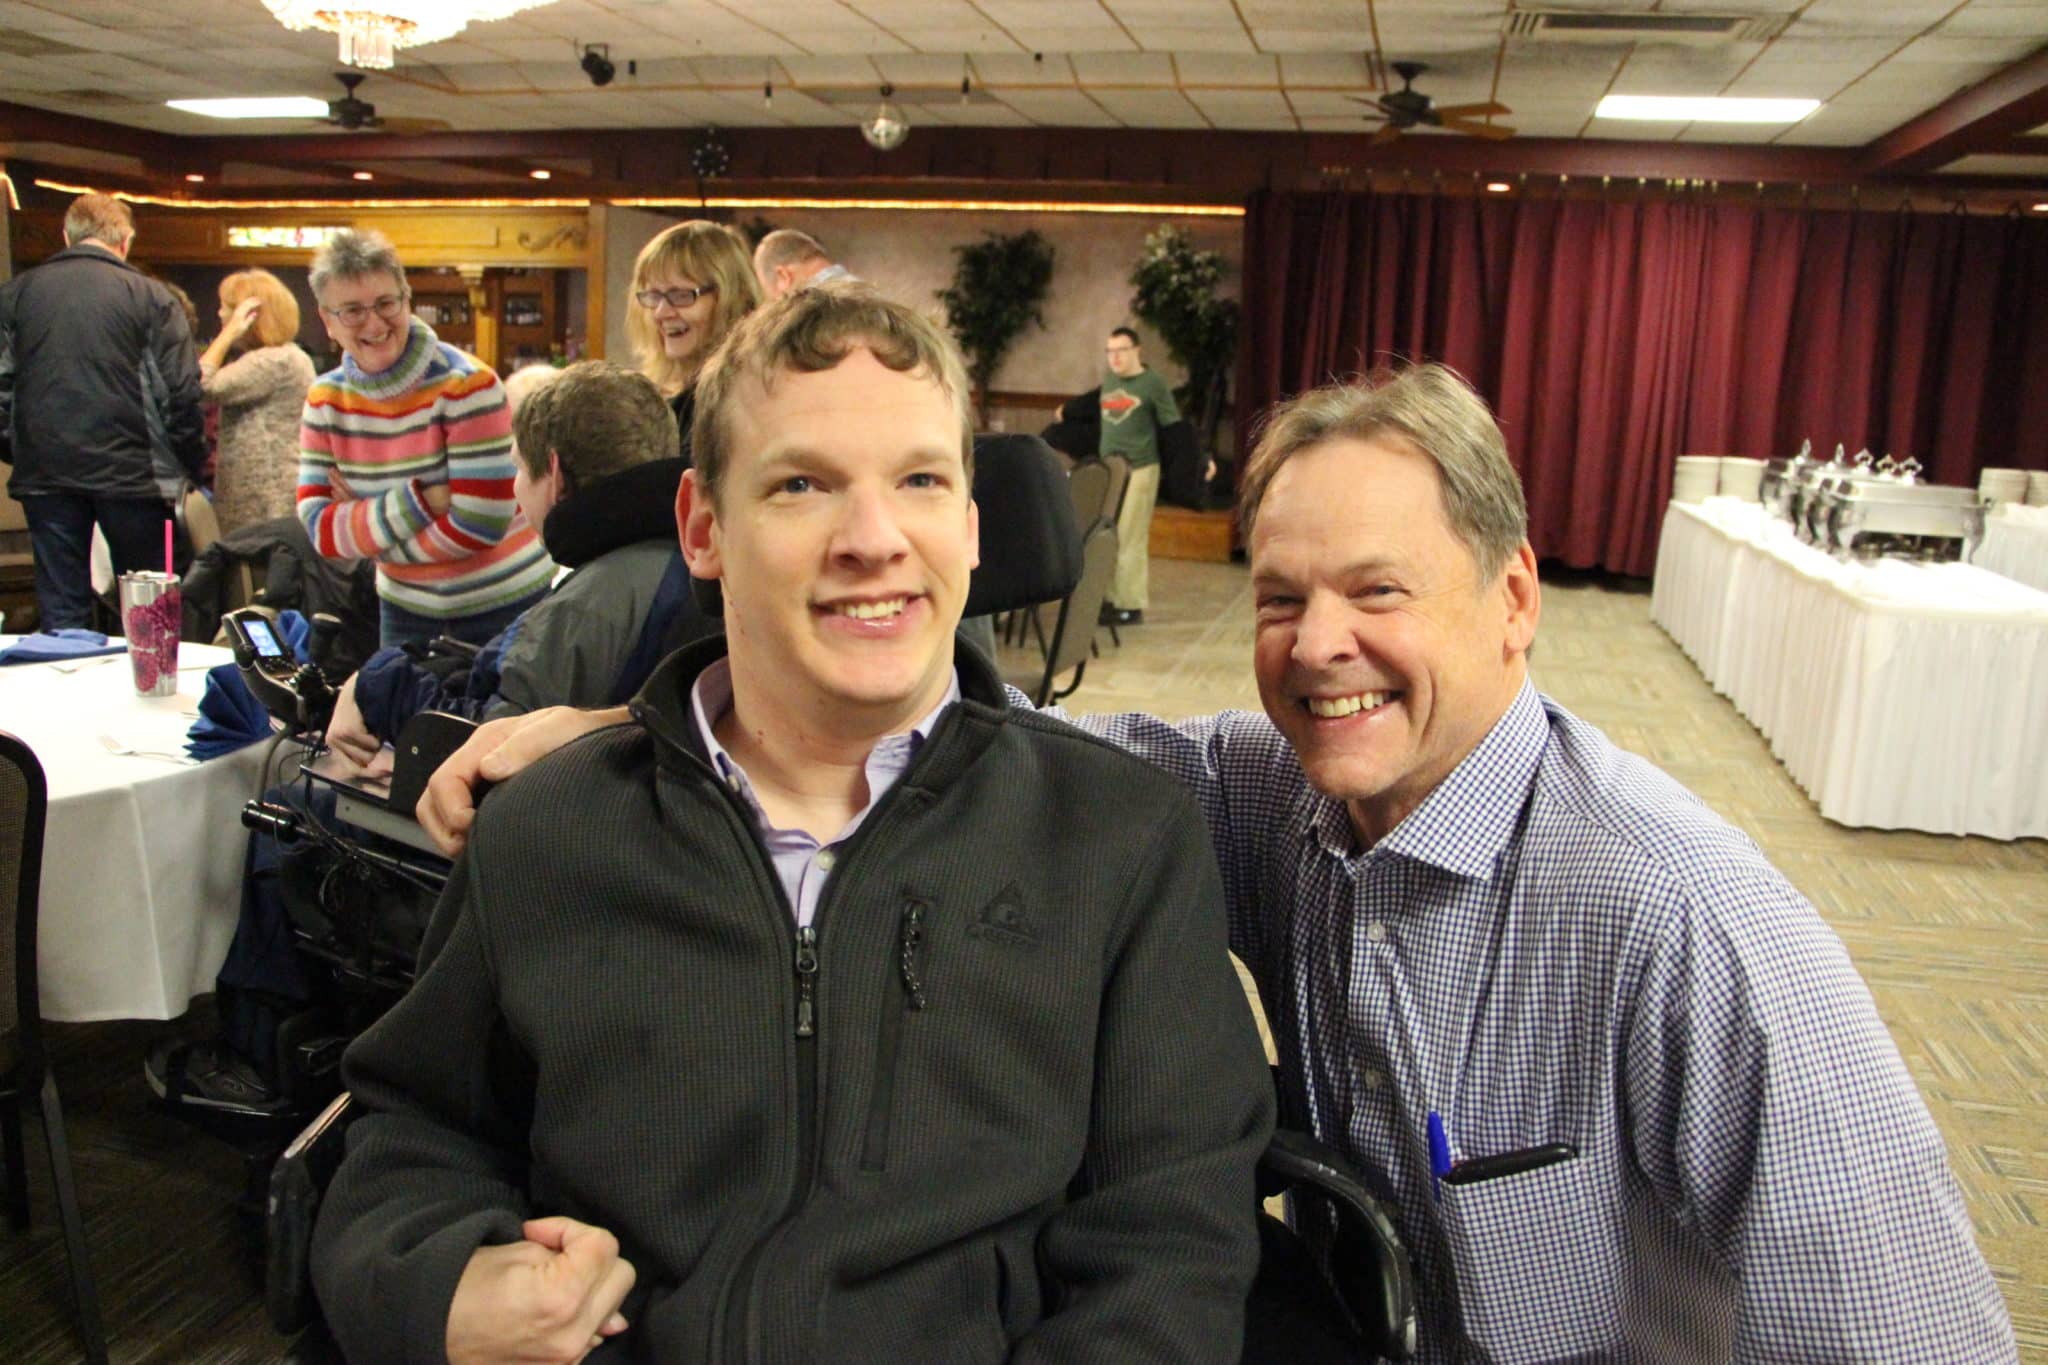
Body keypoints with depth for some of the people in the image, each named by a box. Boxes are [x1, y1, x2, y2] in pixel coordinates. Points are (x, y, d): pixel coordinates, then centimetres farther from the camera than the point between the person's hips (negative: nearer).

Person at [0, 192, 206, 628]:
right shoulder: (150, 297, -3)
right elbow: (183, 392, -7)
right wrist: (190, 466, 3)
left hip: (45, 474, 2)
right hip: (130, 473, -2)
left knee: (61, 611, 7)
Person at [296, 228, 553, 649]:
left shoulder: (466, 385, -16)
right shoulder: (325, 401, -1)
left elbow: (480, 524, -22)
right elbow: (321, 530, -10)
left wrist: (366, 526, -12)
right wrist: (422, 502, -23)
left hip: (504, 609, -4)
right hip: (407, 611, 4)